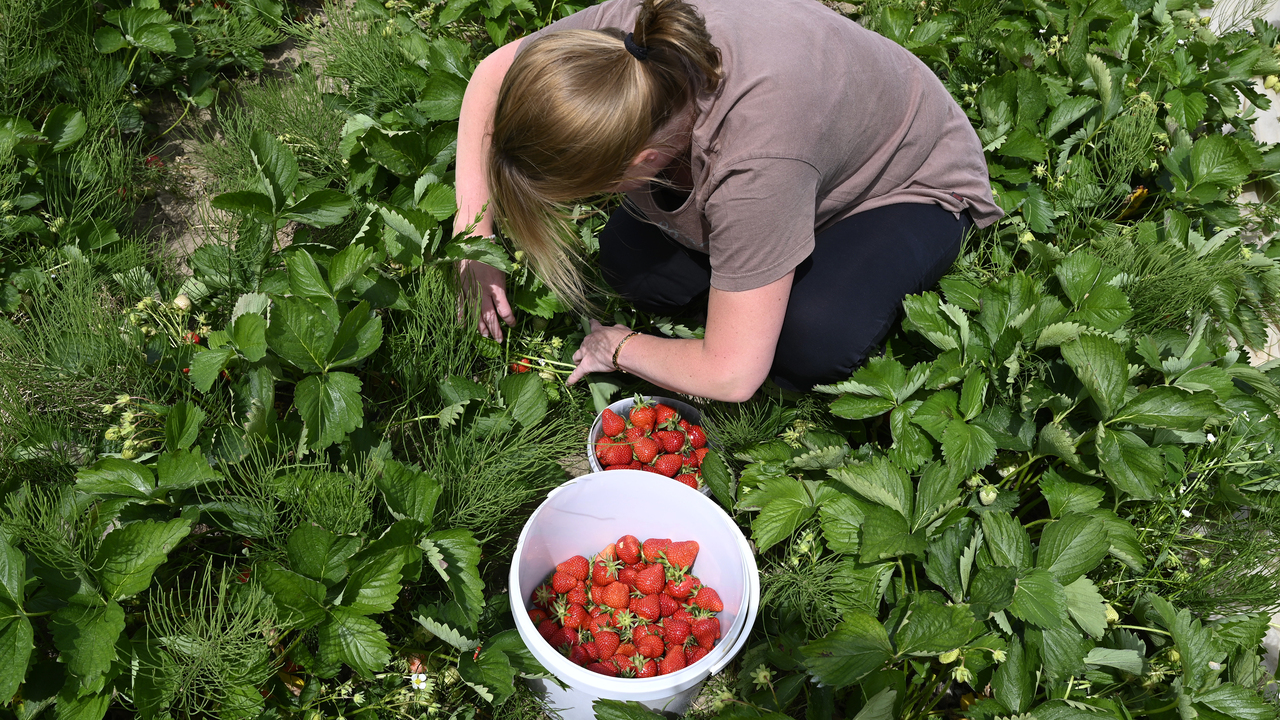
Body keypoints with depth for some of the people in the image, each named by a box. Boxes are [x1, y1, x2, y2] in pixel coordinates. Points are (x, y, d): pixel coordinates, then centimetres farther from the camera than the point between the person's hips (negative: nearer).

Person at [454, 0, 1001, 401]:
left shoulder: (755, 161, -45)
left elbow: (730, 377, -35)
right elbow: (493, 73, -7)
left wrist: (618, 348, -16)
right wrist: (474, 240, -12)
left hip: (915, 178, -6)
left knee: (813, 342, -34)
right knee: (626, 257, -14)